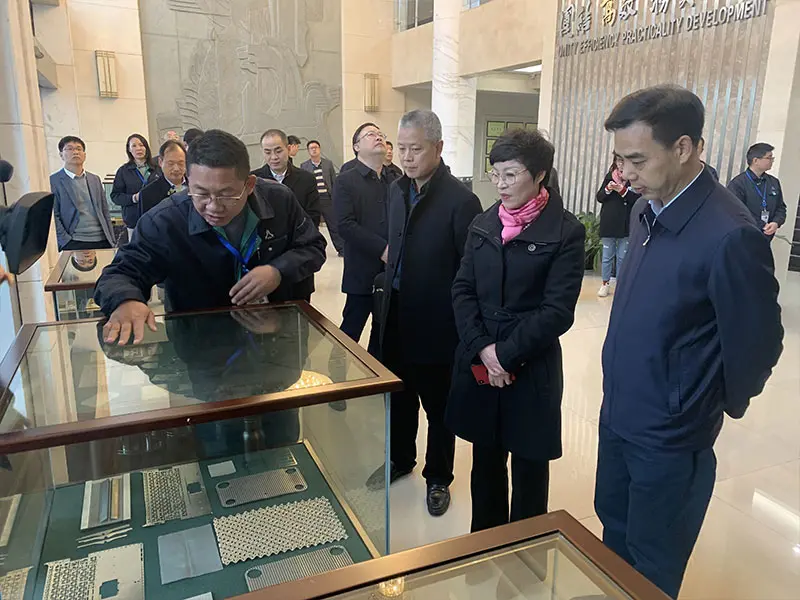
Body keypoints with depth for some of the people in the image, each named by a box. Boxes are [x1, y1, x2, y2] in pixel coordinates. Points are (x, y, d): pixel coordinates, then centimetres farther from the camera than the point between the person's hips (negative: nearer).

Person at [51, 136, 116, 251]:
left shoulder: (95, 179, 16)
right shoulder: (53, 181, 2)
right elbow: (53, 217, -3)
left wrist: (112, 241, 8)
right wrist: (66, 242, -12)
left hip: (102, 241, 4)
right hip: (74, 244, -4)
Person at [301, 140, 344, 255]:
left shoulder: (328, 163, 7)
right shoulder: (304, 166, 4)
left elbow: (334, 181, 8)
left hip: (327, 199, 0)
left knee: (334, 225, 3)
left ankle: (341, 249, 10)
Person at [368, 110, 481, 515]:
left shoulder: (460, 200, -18)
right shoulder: (397, 191, 5)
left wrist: (461, 325, -13)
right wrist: (389, 293, 11)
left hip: (434, 323, -6)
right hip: (396, 315, 7)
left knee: (437, 406, 13)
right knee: (399, 396, 23)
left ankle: (438, 478, 34)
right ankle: (400, 459, 46)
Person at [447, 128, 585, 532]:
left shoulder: (565, 232, -7)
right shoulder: (482, 225, 7)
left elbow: (558, 311, -13)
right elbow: (462, 291, 2)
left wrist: (505, 354, -15)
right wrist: (482, 349, -11)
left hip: (531, 369, -4)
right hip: (478, 363, 4)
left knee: (529, 465, 11)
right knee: (485, 460, 16)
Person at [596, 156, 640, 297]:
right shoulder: (609, 176, 5)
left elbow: (638, 199, -13)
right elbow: (599, 197, 5)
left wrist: (622, 190, -21)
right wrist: (607, 189, -13)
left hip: (625, 225, -2)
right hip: (608, 223, 2)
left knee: (622, 257, 7)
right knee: (607, 256, 9)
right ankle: (605, 284, 19)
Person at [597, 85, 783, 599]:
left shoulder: (729, 234, -25)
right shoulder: (647, 211, 1)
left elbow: (757, 345, -16)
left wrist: (717, 407, 0)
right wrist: (619, 395, 12)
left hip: (669, 436, -7)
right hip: (617, 415, 7)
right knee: (613, 531, 25)